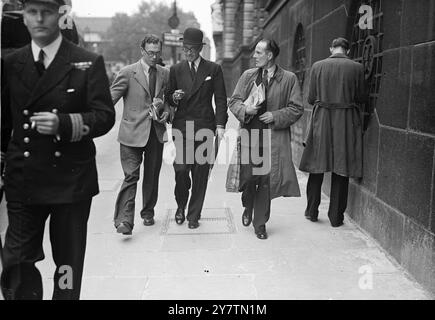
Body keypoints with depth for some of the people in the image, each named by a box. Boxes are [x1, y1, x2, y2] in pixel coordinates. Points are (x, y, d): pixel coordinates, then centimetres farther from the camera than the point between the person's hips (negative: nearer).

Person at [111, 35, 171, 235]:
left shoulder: (164, 74, 11)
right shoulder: (128, 73, -2)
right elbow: (110, 98, -5)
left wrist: (166, 111, -1)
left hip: (156, 132, 4)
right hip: (133, 132, -4)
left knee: (152, 176, 12)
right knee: (131, 176, -10)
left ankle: (148, 213, 29)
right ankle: (124, 220, -9)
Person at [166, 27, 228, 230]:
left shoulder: (213, 69, 6)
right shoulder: (176, 70, 12)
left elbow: (221, 99, 4)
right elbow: (168, 98, 16)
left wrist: (220, 124, -7)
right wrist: (174, 97, -8)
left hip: (204, 126, -1)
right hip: (181, 126, 1)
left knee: (200, 172, 0)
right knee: (181, 168, -7)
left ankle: (194, 215, 13)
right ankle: (181, 206, 20)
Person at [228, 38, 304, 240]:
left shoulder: (289, 79, 1)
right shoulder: (247, 76, 10)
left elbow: (297, 109, 0)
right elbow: (234, 101, 11)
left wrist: (275, 116, -12)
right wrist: (245, 109, -10)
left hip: (274, 138, -2)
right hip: (249, 135, 2)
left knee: (266, 181, 0)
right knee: (247, 176, 3)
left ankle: (260, 223, 16)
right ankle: (248, 208, 35)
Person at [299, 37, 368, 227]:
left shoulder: (318, 66, -2)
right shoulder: (356, 68, -4)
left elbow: (311, 99, 1)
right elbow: (362, 98, 1)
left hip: (322, 120, 1)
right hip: (347, 122, -1)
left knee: (317, 168, 13)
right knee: (341, 171, 8)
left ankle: (312, 211, 21)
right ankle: (336, 217, 14)